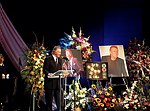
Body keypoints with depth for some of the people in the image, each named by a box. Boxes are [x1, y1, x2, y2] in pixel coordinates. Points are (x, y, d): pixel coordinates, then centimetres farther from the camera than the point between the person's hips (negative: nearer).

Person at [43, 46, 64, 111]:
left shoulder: (60, 59, 15)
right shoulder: (48, 59, -3)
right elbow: (45, 70, -8)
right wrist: (49, 74, -26)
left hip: (58, 83, 5)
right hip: (50, 83, -5)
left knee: (60, 101, 0)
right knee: (49, 101, 3)